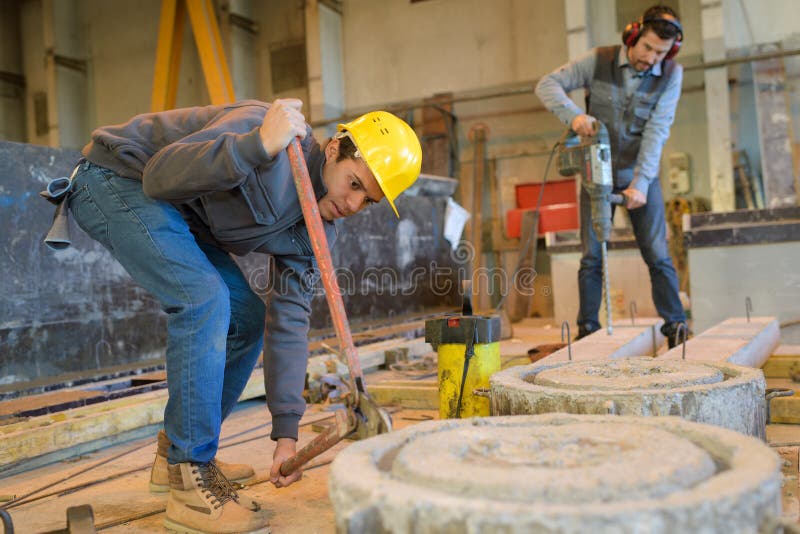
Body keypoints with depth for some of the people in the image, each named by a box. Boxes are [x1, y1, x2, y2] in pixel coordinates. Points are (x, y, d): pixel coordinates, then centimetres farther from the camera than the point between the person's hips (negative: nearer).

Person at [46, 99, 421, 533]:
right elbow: (161, 176, -34)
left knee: (246, 319, 3)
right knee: (204, 300, -26)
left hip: (180, 216, 9)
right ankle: (191, 485, -17)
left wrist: (286, 431, -10)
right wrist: (256, 147, -49)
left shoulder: (314, 231, -5)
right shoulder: (265, 125, -27)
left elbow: (289, 321, -6)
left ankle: (176, 453, 19)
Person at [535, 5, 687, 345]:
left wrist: (640, 184, -24)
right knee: (592, 256, 0)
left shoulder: (671, 74, -8)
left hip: (641, 176, 0)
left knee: (657, 254, -4)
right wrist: (573, 114, -30)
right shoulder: (599, 61, -9)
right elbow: (547, 85, -10)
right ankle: (587, 330, 7)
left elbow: (657, 131, -16)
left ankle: (676, 328, 4)